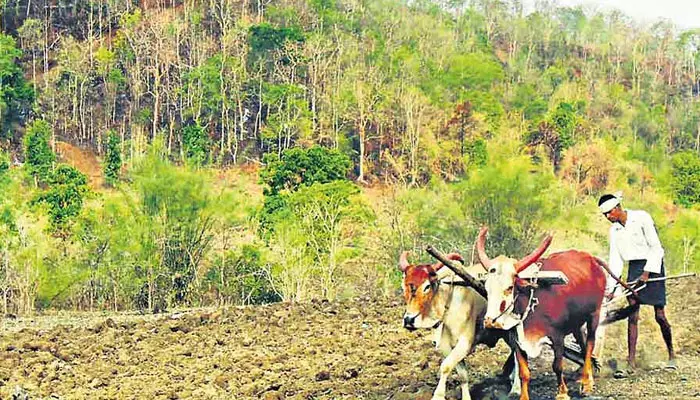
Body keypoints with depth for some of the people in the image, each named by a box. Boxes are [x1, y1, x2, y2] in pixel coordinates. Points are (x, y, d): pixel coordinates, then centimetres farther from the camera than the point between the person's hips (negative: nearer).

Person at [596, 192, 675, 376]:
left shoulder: (641, 218, -11)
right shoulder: (614, 230, 6)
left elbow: (655, 247, -11)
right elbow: (615, 259, 7)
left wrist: (647, 273, -15)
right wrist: (610, 288, 1)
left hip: (652, 265, -5)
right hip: (634, 268, 5)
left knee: (659, 315, -2)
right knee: (632, 315, -4)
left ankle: (671, 355, 18)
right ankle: (631, 361, -5)